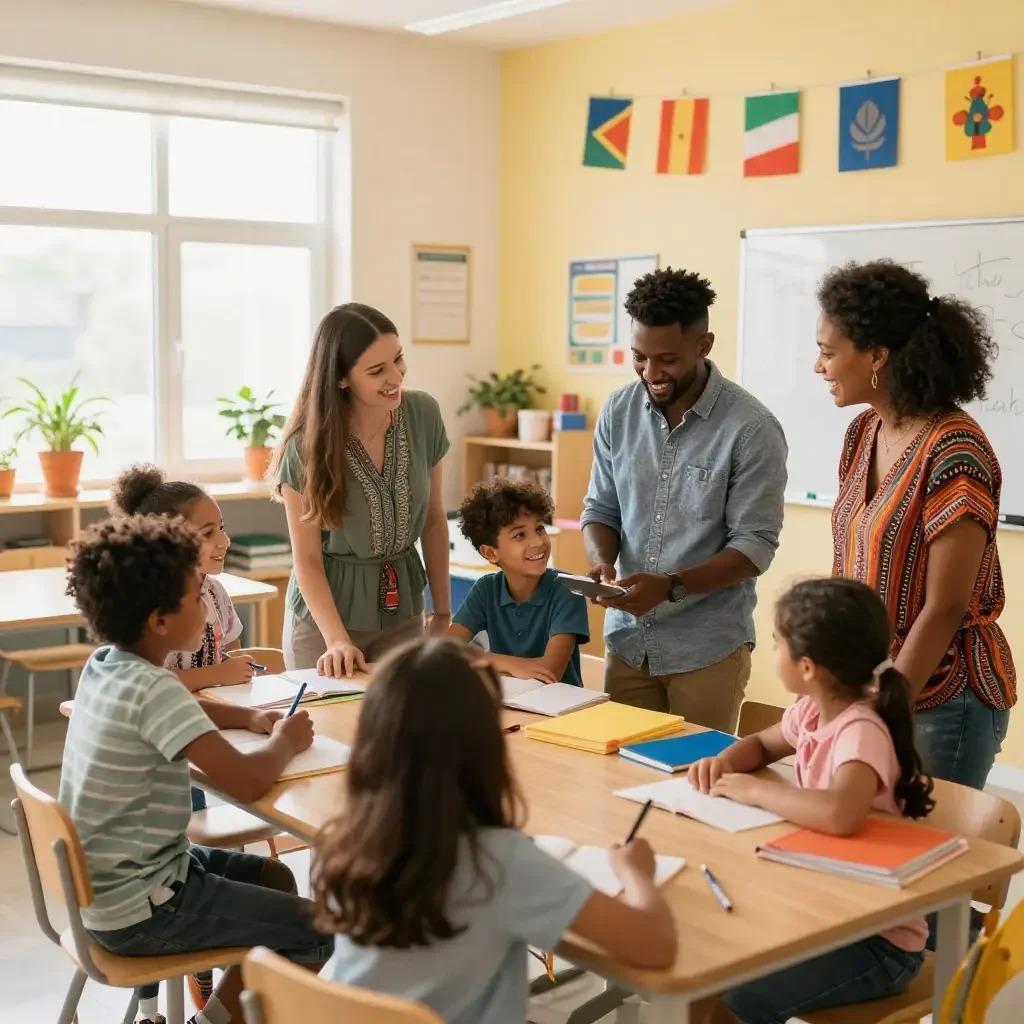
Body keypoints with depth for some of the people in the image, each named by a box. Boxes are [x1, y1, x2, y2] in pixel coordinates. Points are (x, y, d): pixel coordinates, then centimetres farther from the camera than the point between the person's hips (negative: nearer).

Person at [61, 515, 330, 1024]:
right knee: (321, 929, -3)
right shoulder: (153, 689, -26)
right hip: (138, 911, -9)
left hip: (106, 886, 9)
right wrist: (285, 741, -11)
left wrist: (248, 717, 7)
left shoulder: (103, 665, 1)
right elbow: (247, 783, -32)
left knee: (274, 878, 23)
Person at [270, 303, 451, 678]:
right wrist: (338, 641, -24)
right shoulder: (306, 445, -17)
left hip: (403, 612, 3)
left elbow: (434, 521, 2)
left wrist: (443, 615, 4)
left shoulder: (423, 415, -8)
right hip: (326, 616, -3)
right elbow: (307, 559, -13)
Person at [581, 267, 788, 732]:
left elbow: (755, 546, -14)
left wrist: (671, 586, -25)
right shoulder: (618, 411, 1)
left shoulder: (751, 428, -14)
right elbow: (601, 509, 9)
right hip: (627, 639, 4)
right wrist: (601, 562, -12)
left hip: (708, 648, -4)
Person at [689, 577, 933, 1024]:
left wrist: (753, 790, -31)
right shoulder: (811, 711, -3)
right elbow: (762, 744, 19)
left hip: (878, 938, -8)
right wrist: (723, 762, -3)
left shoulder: (861, 732, -27)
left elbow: (840, 815, -47)